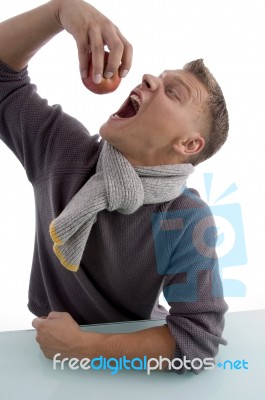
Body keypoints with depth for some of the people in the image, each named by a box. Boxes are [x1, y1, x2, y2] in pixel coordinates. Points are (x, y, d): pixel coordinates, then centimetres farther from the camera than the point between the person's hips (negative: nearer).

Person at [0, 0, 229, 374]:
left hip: (128, 359, -4)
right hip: (52, 347, 4)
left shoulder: (187, 222, -24)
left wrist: (81, 346, -24)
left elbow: (199, 339, -25)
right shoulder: (63, 150, -15)